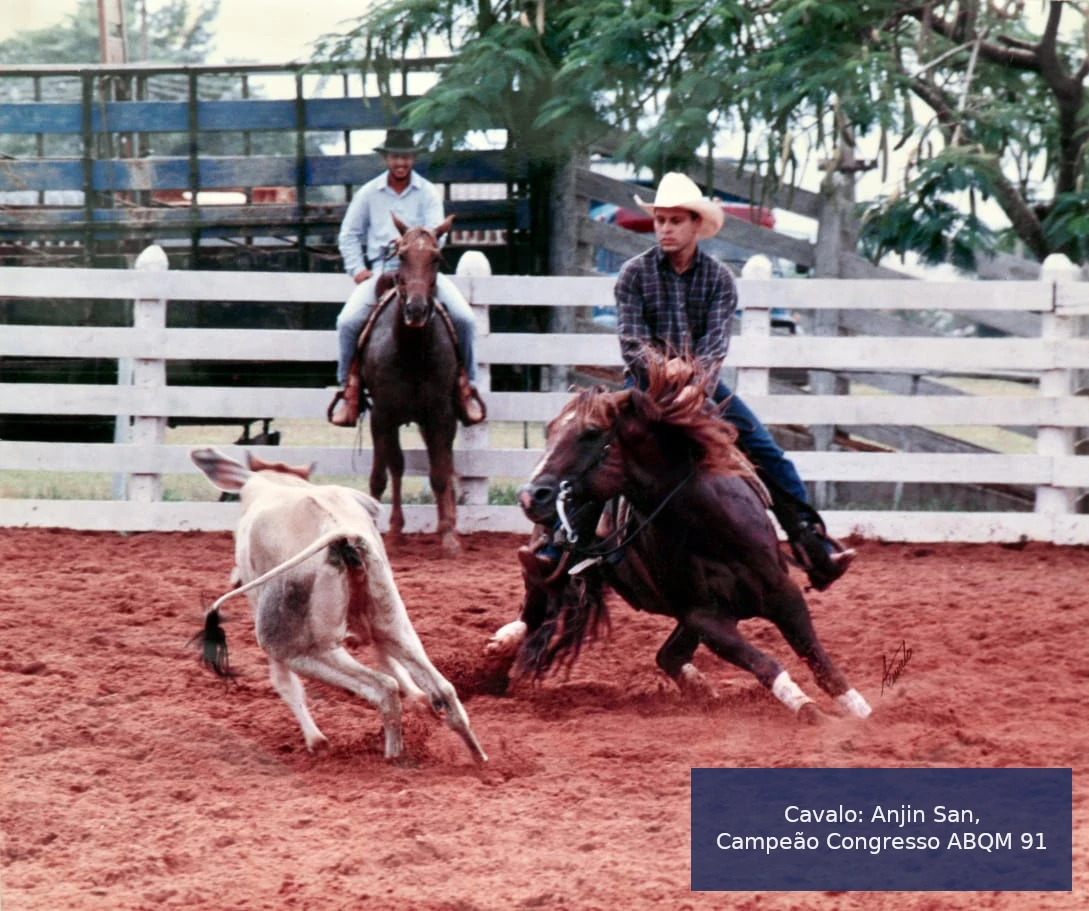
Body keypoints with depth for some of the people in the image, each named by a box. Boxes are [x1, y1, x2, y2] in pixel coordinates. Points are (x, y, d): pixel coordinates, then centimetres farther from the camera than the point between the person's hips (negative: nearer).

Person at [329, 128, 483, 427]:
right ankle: (349, 388, -4)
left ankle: (466, 387, -2)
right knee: (348, 321, -23)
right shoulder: (368, 194, 9)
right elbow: (349, 235, 14)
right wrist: (357, 269, 0)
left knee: (464, 317, -20)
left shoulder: (428, 193, 6)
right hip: (380, 269, 0)